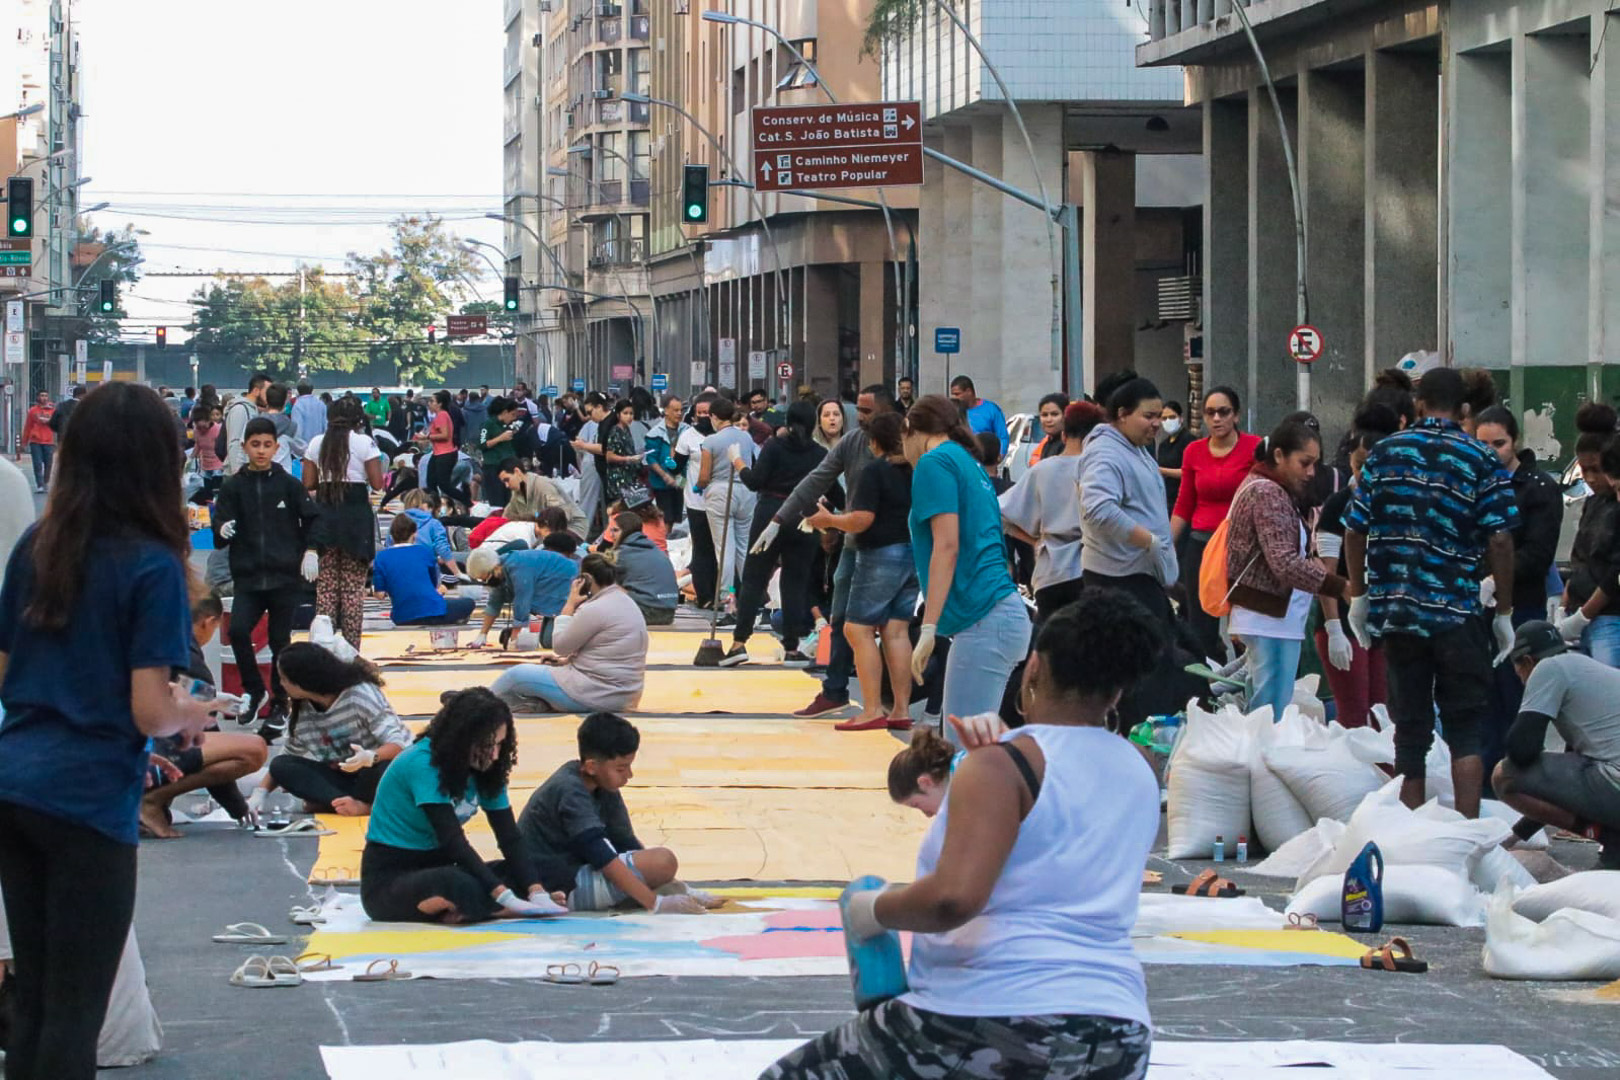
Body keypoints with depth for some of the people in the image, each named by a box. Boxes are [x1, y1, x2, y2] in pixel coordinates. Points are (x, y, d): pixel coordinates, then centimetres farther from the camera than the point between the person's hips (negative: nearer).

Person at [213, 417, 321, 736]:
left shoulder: (289, 485, 2)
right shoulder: (233, 487, 4)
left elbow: (311, 519, 8)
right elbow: (220, 532, 1)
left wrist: (310, 551, -6)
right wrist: (222, 531, -21)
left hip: (286, 577, -1)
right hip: (247, 577, 1)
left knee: (280, 641, 3)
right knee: (238, 631, -17)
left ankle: (279, 706, 16)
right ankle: (253, 690, 4)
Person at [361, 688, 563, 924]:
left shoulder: (483, 771, 2)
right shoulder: (423, 764, -21)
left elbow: (510, 838, -4)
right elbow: (453, 841, -28)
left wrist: (538, 893, -21)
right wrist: (505, 897, -36)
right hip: (388, 877, -8)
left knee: (522, 873, -11)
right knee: (463, 887, -38)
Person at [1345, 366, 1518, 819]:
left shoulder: (1385, 453, 5)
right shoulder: (1480, 460, -2)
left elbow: (1354, 531, 4)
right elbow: (1499, 541, -8)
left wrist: (1359, 596, 15)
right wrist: (1504, 612, -1)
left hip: (1396, 610, 2)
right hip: (1457, 612, -2)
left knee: (1410, 730, 9)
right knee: (1464, 729, 4)